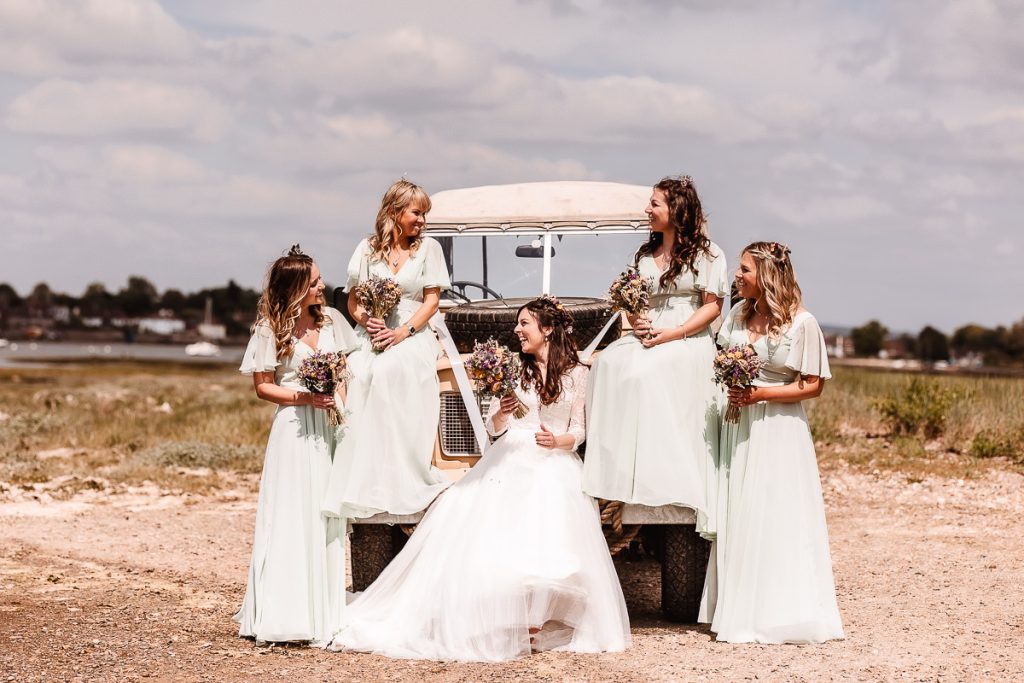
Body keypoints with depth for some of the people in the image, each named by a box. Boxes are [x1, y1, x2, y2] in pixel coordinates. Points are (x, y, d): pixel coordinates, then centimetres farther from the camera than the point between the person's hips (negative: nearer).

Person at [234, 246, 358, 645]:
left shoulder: (330, 319, 7)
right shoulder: (271, 329, -6)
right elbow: (263, 386, -3)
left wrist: (344, 407, 0)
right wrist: (305, 397, -16)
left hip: (329, 426, 5)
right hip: (294, 429, -5)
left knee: (328, 517, 7)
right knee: (293, 518, -6)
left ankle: (325, 611, 13)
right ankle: (286, 615, -4)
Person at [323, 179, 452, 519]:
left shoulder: (428, 248, 10)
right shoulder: (368, 249, 12)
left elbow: (432, 300, 4)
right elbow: (353, 301, 12)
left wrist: (403, 332, -9)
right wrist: (366, 320, -10)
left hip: (412, 340, -1)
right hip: (371, 339, 1)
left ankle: (407, 488, -19)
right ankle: (369, 490, -14)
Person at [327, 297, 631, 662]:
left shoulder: (576, 374, 4)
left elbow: (579, 430, 6)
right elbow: (493, 426, 7)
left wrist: (558, 441, -14)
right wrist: (502, 412, -14)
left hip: (554, 465, -2)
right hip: (510, 463, 2)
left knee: (549, 545, -21)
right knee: (496, 540, -14)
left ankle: (537, 624, -10)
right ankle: (503, 625, -7)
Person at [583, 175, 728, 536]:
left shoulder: (707, 253, 2)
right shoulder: (645, 254, 21)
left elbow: (712, 306, -3)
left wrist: (671, 334, -14)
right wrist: (636, 321, -3)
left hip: (689, 341, -6)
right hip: (648, 337, 6)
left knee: (645, 370, -34)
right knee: (609, 363, -25)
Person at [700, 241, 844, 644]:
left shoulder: (801, 323, -10)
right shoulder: (739, 314, 8)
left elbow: (813, 385, -9)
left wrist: (761, 394, -16)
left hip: (778, 430, -6)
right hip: (739, 426, 6)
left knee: (776, 518, -5)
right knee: (737, 516, 5)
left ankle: (780, 615, 1)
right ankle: (740, 612, 10)